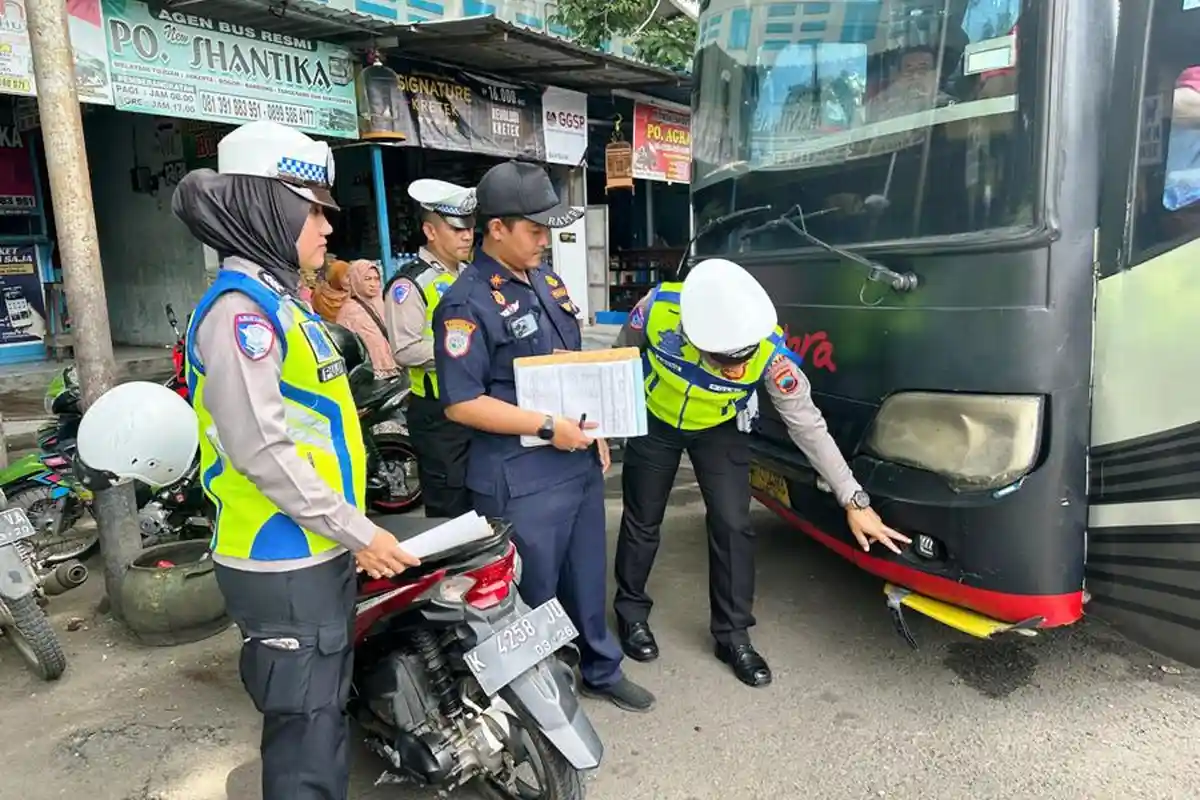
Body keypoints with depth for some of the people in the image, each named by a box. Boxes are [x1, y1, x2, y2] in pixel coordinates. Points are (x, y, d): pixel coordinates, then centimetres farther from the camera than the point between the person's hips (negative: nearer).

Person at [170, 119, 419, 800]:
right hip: (286, 567, -10)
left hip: (320, 555, 10)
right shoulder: (240, 308, -17)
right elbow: (261, 449, -24)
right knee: (306, 730, 3)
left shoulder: (279, 302, 14)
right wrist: (357, 531, -20)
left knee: (326, 715, 22)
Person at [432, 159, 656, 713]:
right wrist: (547, 427, -21)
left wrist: (594, 430, 14)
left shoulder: (545, 280, 11)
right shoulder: (467, 303, -16)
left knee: (587, 578, 22)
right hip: (521, 479, -8)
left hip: (580, 461, 8)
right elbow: (461, 404, -20)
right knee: (534, 596, 8)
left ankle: (601, 669, 41)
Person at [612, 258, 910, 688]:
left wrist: (854, 500, -23)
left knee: (733, 525, -5)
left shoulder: (771, 351, -34)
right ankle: (631, 612, 32)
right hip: (654, 423, 0)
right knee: (642, 522, 10)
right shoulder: (659, 307, -34)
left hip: (720, 432, 0)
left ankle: (733, 634, 14)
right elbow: (621, 360, -11)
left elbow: (808, 426, -25)